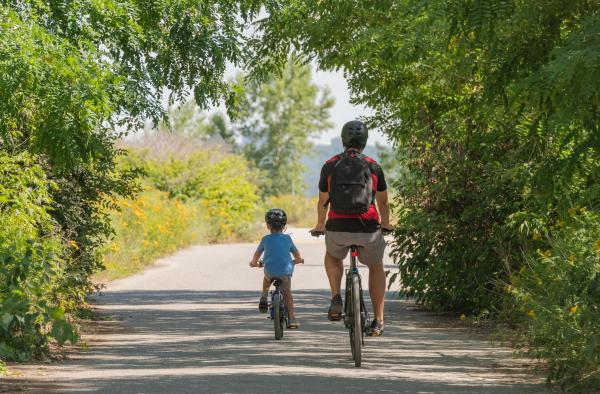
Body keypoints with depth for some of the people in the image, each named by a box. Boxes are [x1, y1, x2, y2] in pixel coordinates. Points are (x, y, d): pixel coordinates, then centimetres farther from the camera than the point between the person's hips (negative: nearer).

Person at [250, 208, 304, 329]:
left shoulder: (266, 239, 8)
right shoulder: (287, 238, 11)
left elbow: (257, 253, 21)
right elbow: (296, 253, 24)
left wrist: (254, 263, 42)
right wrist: (298, 260, 46)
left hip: (270, 270, 1)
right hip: (285, 271, 0)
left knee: (266, 278, 36)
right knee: (287, 294, 11)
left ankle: (263, 298, 23)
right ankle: (291, 319, 4)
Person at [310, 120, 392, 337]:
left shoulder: (330, 166, 8)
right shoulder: (373, 166, 8)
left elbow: (322, 201, 19)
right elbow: (383, 202, 20)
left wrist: (319, 226, 38)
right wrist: (385, 224, 40)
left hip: (338, 228, 0)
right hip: (368, 228, 0)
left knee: (332, 257, 34)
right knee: (376, 267, 27)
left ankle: (336, 299, 12)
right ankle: (378, 321, 20)